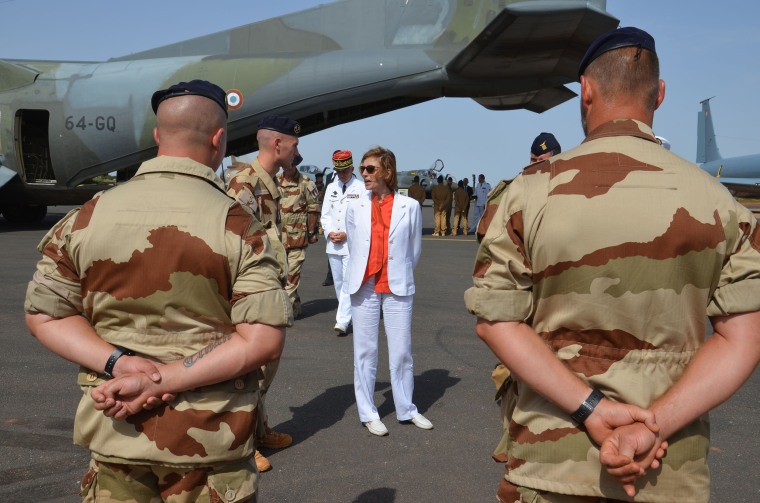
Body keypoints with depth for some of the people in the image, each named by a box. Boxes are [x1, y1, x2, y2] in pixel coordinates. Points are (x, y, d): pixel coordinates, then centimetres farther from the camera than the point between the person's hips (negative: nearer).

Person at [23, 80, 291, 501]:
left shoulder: (86, 217, -2)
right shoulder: (237, 226, -14)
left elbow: (43, 315, 1)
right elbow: (263, 341, -19)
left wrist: (117, 362, -11)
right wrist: (160, 380, -17)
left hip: (113, 431, 3)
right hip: (208, 438, -3)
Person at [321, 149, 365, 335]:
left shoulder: (361, 189, -4)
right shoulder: (331, 188, 13)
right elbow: (325, 214, 15)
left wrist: (347, 234, -14)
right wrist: (329, 232, -2)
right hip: (333, 244, 6)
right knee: (338, 282, 13)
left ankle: (343, 321, -15)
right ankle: (349, 314, 28)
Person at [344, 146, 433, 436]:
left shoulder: (409, 207, -2)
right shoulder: (355, 208, 3)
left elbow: (415, 249, 7)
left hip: (398, 287, -1)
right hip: (365, 286, 1)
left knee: (402, 351, 5)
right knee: (365, 351, 6)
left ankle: (406, 409, 22)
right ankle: (368, 414, 18)